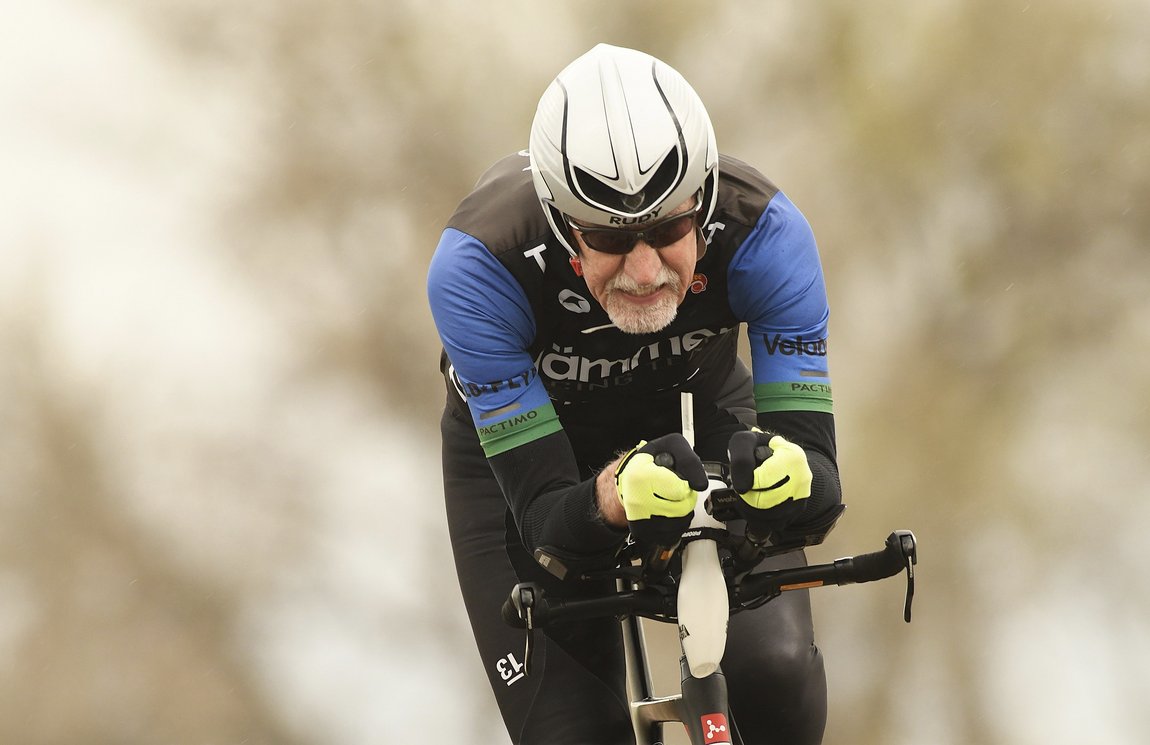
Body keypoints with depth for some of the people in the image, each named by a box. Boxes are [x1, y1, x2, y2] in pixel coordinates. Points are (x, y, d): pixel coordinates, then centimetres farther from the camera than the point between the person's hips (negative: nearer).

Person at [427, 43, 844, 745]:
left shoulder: (762, 229, -33)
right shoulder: (478, 262, -37)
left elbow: (820, 498, -33)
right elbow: (545, 522, -36)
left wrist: (786, 472, -56)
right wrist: (613, 497, -58)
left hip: (700, 422, 1)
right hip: (524, 451, -1)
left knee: (776, 672, -25)